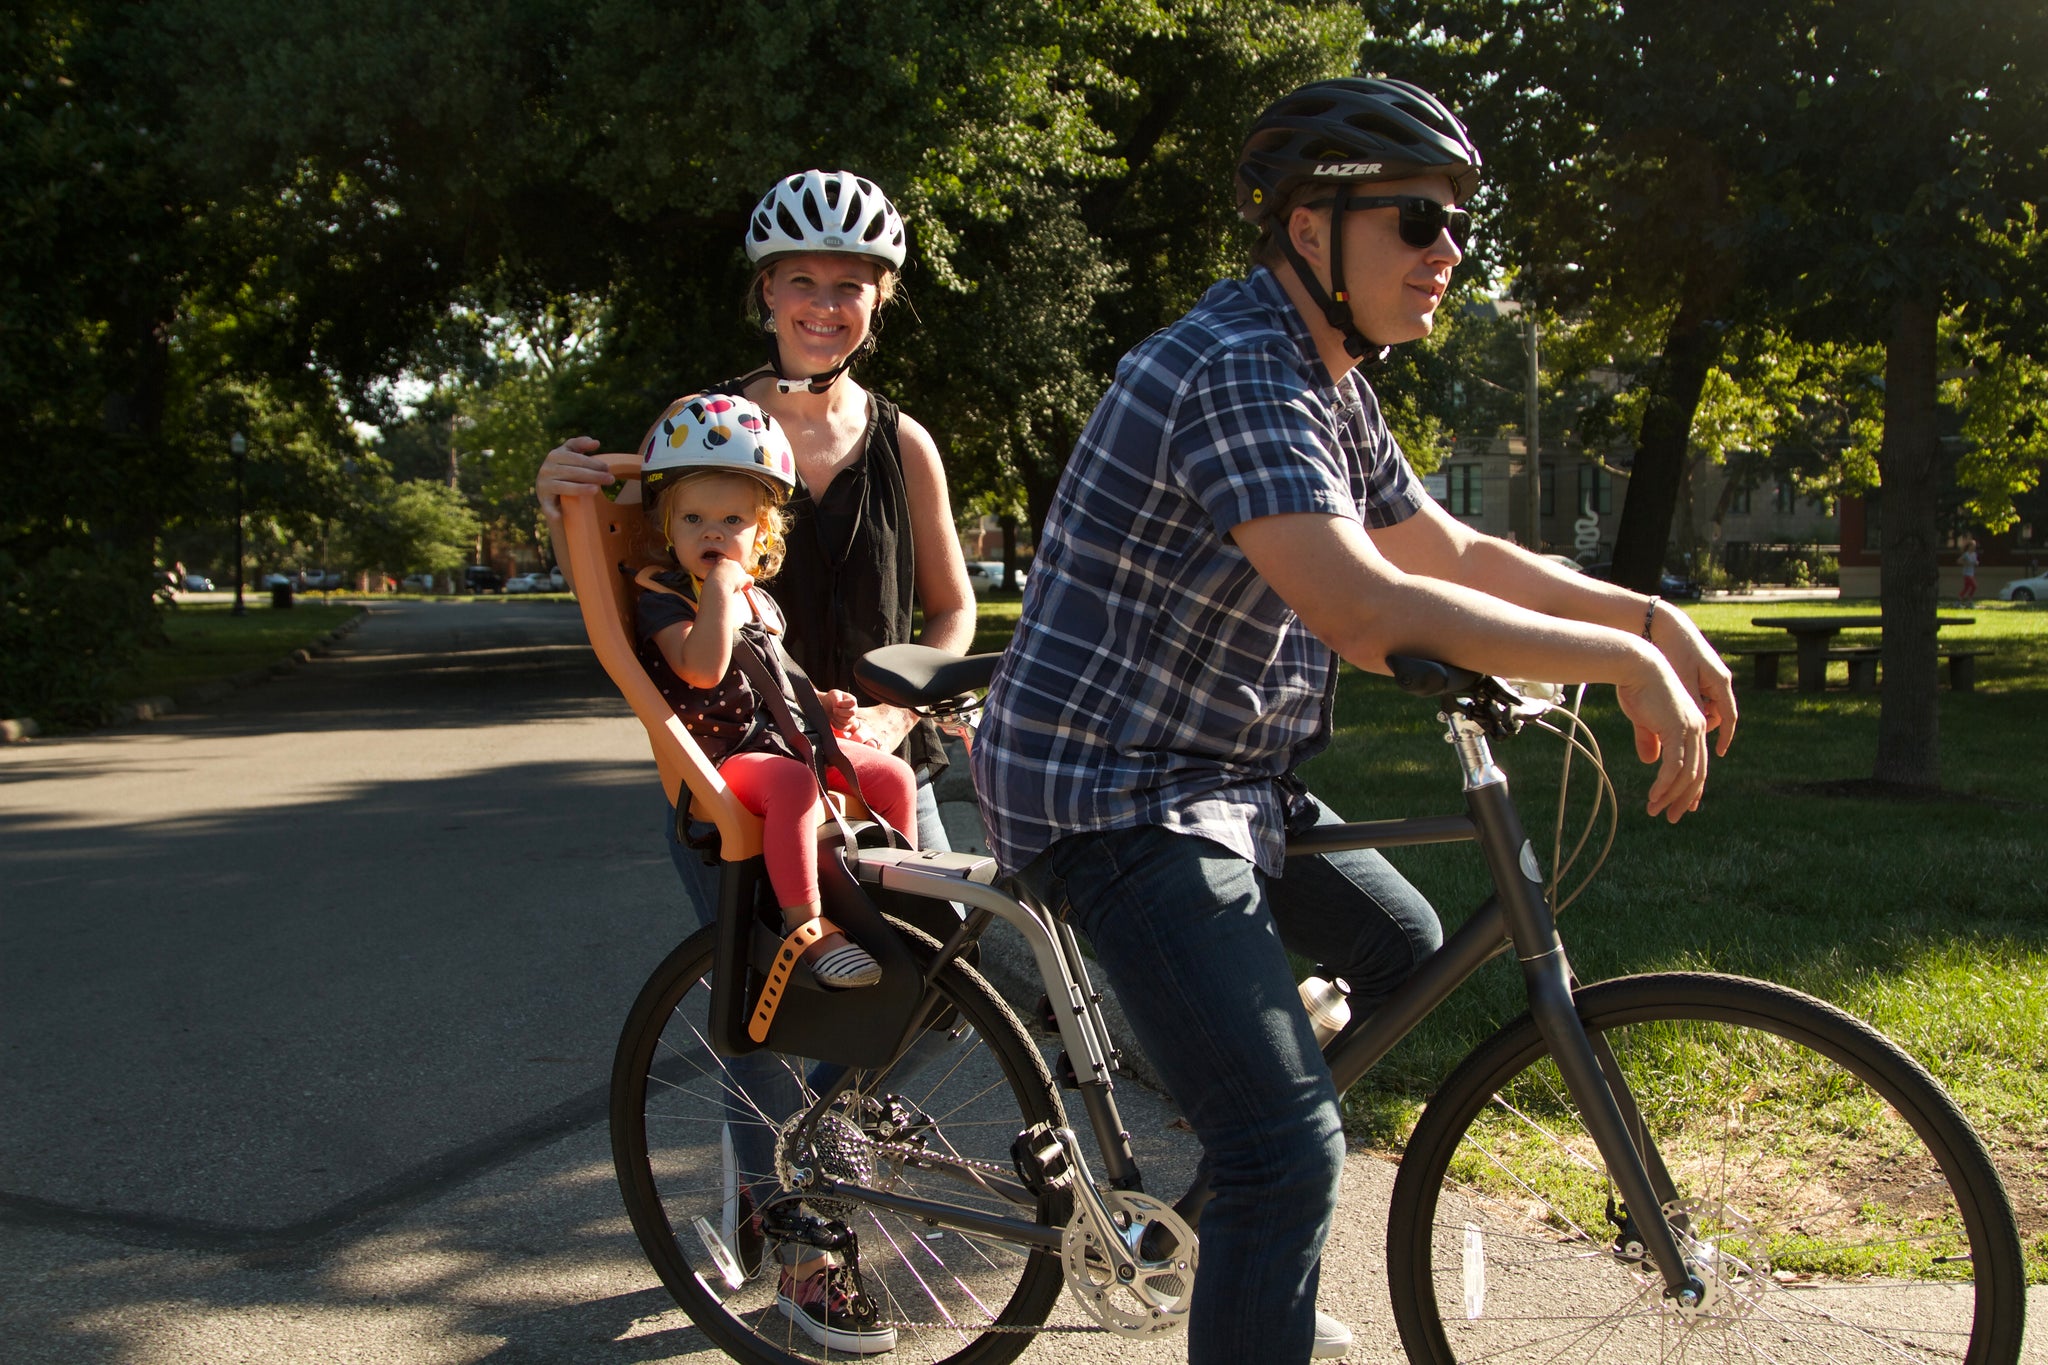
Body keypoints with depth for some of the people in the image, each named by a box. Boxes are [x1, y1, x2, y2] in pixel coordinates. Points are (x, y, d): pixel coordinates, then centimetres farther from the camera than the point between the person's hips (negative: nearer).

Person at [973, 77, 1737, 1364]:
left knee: (1401, 942, 27)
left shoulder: (1336, 384, 11)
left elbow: (1454, 554, 17)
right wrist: (1623, 663, -28)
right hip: (1113, 794, -11)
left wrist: (1651, 615, 4)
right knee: (1294, 1147, -19)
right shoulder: (1238, 371, -23)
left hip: (1229, 776, 11)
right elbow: (1366, 610, -35)